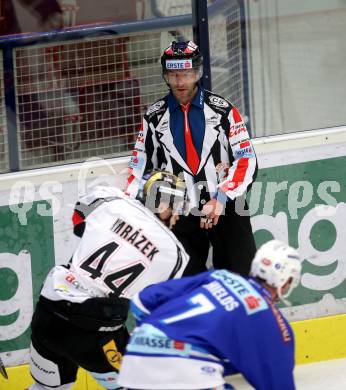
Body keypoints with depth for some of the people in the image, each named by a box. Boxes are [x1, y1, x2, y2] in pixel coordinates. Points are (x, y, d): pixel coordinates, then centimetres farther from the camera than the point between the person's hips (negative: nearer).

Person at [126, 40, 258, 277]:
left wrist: (221, 199, -16)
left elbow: (246, 160, -5)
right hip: (182, 217, 2)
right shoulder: (155, 118, 8)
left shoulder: (222, 110, -1)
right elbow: (140, 168, 11)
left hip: (226, 209, -2)